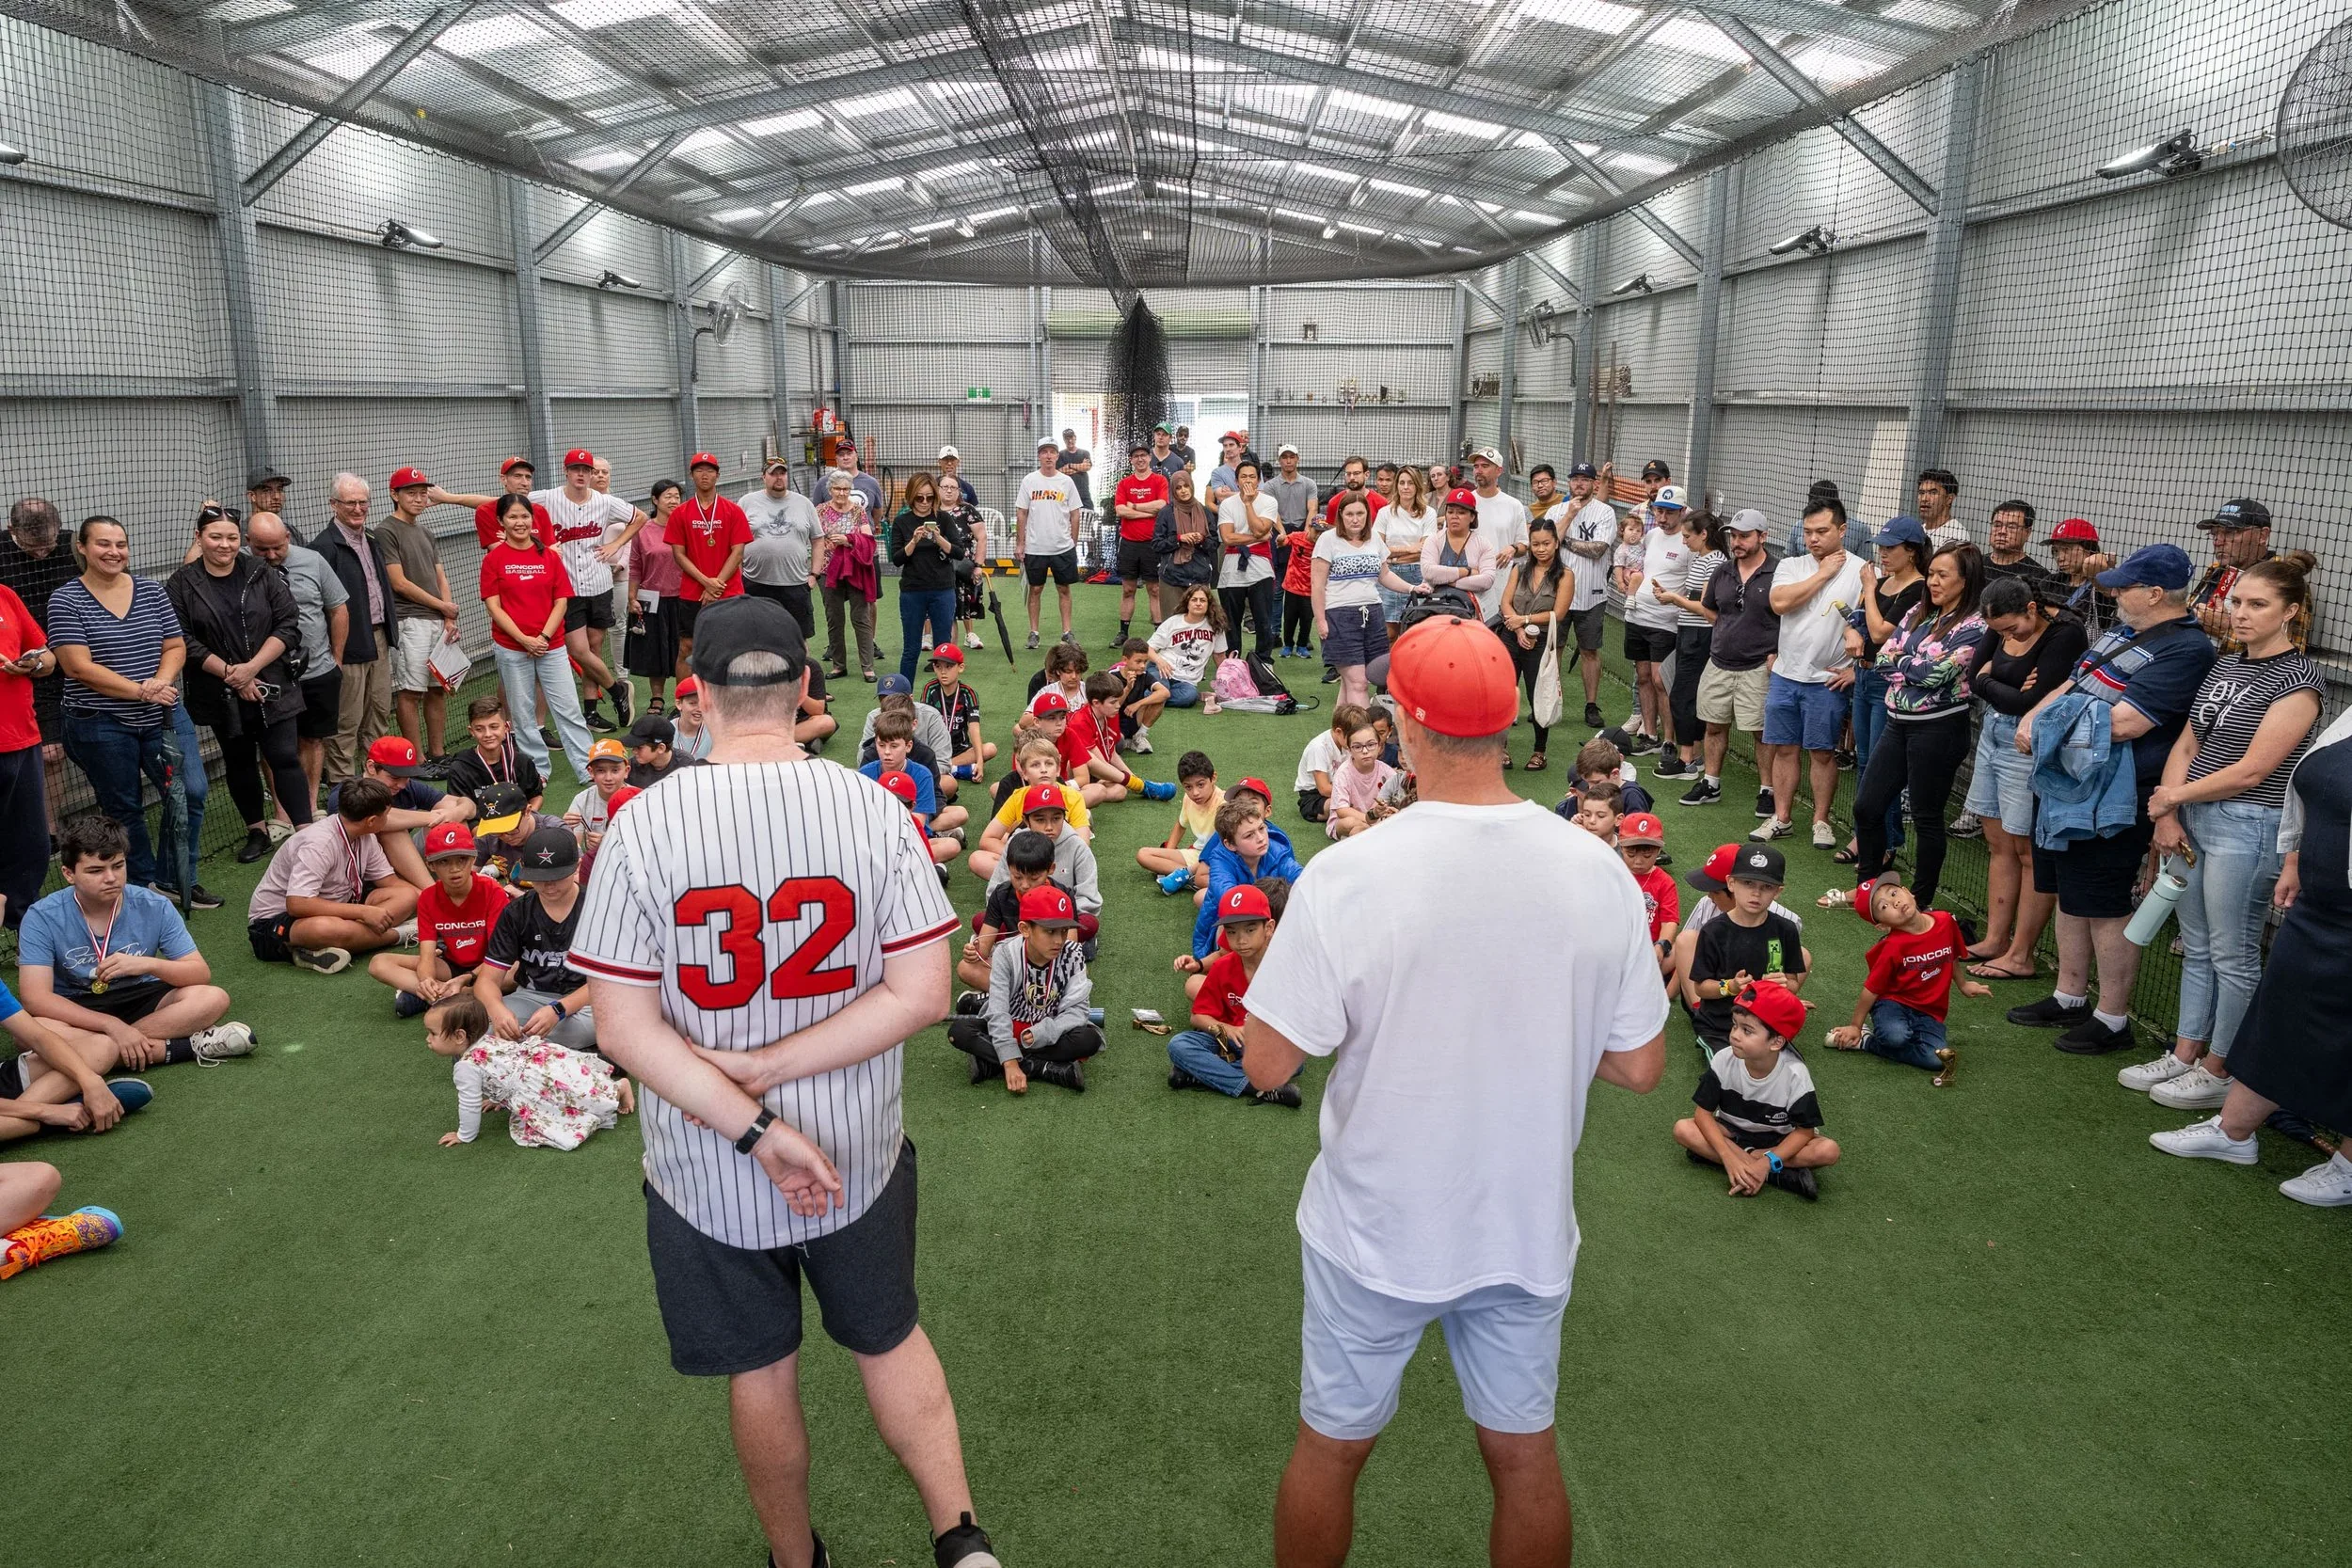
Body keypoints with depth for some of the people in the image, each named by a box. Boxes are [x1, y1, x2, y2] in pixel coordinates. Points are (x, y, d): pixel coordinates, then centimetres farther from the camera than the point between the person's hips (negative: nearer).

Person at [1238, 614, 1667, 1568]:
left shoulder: (1346, 875, -23)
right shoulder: (1597, 871, -12)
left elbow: (1266, 1063, -17)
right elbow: (1640, 1068, -3)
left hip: (1376, 1232, -2)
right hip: (1529, 1230, 3)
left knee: (1331, 1447, 20)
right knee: (1525, 1456, 23)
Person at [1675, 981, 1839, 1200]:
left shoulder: (1795, 1075, -25)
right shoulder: (1723, 1060, -22)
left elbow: (1805, 1130, -18)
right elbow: (1703, 1112, -18)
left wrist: (1766, 1162, -30)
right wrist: (1728, 1156, -31)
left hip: (1778, 1140, -2)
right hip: (1732, 1132, 2)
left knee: (1828, 1150, -27)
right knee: (1683, 1129, -26)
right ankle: (1780, 1175, -25)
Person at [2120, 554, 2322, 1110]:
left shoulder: (2299, 678, -12)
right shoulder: (2224, 666, 10)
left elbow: (2251, 772, -17)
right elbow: (2186, 744, 9)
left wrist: (2176, 795, -6)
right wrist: (2167, 815, -2)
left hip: (2247, 826, -7)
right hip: (2193, 819, 8)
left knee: (2232, 955, 3)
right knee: (2196, 946, 15)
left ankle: (2219, 1072, 14)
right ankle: (2184, 1055, 26)